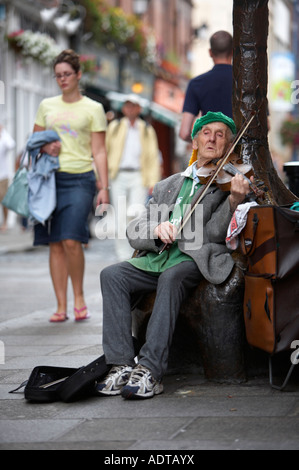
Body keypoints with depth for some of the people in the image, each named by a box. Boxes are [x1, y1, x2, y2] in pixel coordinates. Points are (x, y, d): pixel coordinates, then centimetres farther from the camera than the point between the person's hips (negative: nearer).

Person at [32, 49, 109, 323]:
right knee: (56, 245, 1)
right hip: (51, 178, 3)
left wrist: (104, 188, -5)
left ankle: (79, 297, 4)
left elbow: (99, 151, 3)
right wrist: (44, 147, -2)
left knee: (71, 241, -16)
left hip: (80, 179, -3)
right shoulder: (47, 106, 14)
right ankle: (61, 306, 5)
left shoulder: (93, 108, 5)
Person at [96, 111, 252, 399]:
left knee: (171, 277, -36)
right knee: (112, 275, -22)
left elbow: (213, 232, -6)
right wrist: (156, 229, -9)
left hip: (195, 261, -4)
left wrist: (235, 200, -24)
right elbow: (134, 232, 13)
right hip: (156, 259, 5)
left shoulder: (230, 183, 10)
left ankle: (150, 370, -40)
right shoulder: (167, 186, 23)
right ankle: (121, 365, -27)